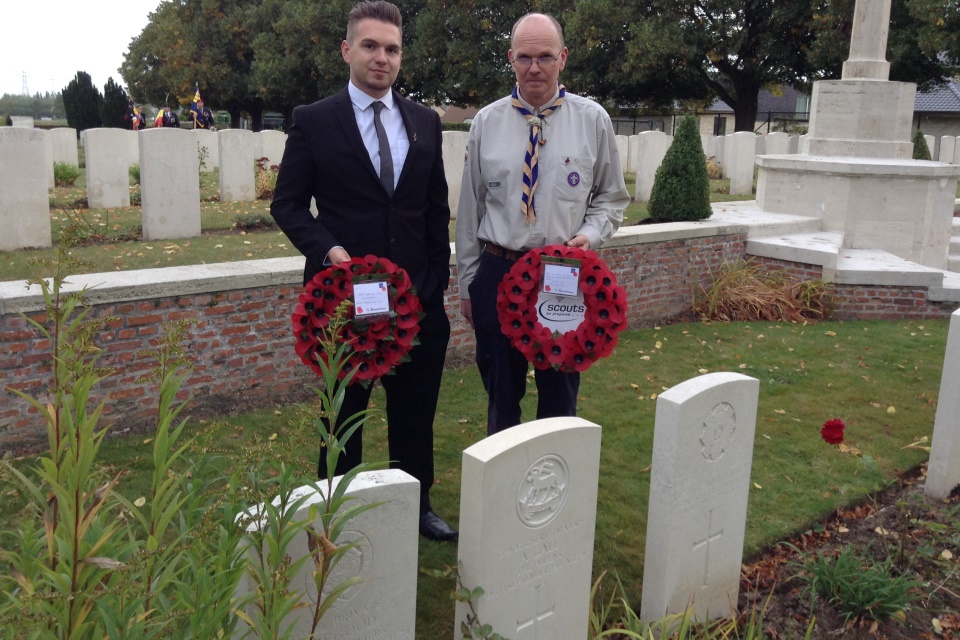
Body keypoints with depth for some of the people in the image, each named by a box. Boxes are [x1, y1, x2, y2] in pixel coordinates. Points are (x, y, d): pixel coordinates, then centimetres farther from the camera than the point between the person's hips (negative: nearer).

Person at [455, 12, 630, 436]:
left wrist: (591, 234, -13)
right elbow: (469, 208, 6)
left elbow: (612, 197, 8)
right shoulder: (486, 122, 2)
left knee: (560, 394, 11)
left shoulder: (593, 120, 0)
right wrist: (466, 284, 7)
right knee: (501, 393, 13)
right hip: (498, 272, 1)